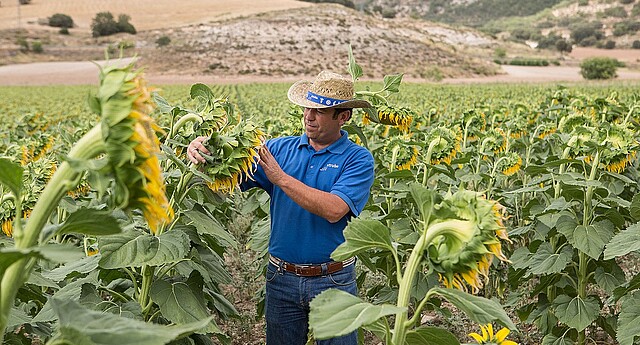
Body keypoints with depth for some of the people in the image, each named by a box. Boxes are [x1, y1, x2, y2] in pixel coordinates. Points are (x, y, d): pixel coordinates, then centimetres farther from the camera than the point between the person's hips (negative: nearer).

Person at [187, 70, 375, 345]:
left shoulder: (358, 159, -9)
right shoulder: (280, 148, 3)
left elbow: (334, 210, -24)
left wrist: (281, 178, -22)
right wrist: (202, 153, -23)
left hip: (333, 281, -3)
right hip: (282, 279, 3)